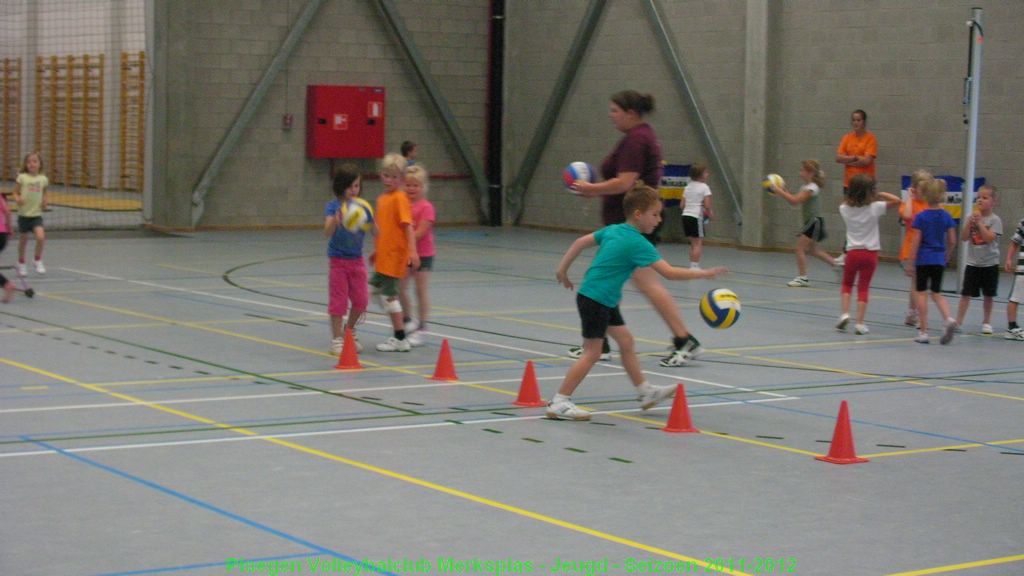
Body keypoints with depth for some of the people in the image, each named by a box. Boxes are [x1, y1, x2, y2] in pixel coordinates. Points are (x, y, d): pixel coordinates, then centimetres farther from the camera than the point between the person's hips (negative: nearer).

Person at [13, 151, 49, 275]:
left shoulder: (43, 179, 0)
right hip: (24, 214, 0)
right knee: (23, 240, 9)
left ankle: (38, 262, 3)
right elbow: (16, 193, 1)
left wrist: (46, 202, -3)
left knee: (41, 237, -20)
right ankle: (21, 264, 32)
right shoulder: (22, 177, -5)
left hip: (36, 214, 0)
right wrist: (18, 199, -19)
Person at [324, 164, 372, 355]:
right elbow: (327, 232, -25)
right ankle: (337, 340, 11)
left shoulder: (363, 206, -3)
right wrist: (335, 220, -44)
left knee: (361, 300, 8)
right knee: (338, 301, 1)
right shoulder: (333, 206, -12)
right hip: (338, 260, -4)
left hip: (356, 259, 4)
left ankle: (350, 333, 30)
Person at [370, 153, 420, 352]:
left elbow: (408, 226, -21)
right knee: (376, 289, 16)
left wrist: (412, 251, -29)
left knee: (388, 294, -5)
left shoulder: (400, 198, -14)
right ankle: (402, 328, 24)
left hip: (395, 254, -9)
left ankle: (400, 339, 4)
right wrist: (376, 250, 24)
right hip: (384, 255, 9)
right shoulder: (382, 198, 11)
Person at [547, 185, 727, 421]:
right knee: (592, 352, -5)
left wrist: (562, 269, 22)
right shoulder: (637, 243, -20)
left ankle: (645, 392, 25)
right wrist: (704, 273, -19)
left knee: (626, 341, 15)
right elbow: (669, 272, -24)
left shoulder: (613, 230, 6)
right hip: (594, 300, -10)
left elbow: (580, 242, 13)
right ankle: (559, 403, -3)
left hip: (605, 301, 10)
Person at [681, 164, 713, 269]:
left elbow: (682, 205, 11)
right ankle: (694, 266, -8)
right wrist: (710, 214, 5)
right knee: (698, 243, -3)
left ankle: (693, 266, 16)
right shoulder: (704, 187, -7)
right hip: (696, 217, -7)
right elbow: (707, 205, -14)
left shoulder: (688, 187, 13)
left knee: (693, 243, 14)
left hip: (686, 215, 7)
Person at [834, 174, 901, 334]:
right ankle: (859, 323, 0)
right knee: (864, 287, 5)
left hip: (853, 252, 2)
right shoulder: (874, 208, -12)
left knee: (847, 284, 19)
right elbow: (897, 200, -5)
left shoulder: (845, 209, -5)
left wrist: (851, 196, 9)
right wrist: (880, 194, 0)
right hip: (870, 252, -2)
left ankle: (845, 313, 1)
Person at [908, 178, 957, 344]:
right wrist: (946, 257, 18)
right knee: (937, 293, 14)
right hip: (939, 260, 4)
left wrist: (911, 262, -3)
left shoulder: (921, 217, -10)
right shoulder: (946, 216, 0)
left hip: (923, 259, -3)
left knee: (921, 293, 5)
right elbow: (952, 241, 3)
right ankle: (949, 319, -12)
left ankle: (923, 332, 5)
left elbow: (916, 241, -9)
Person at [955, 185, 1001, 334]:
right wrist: (969, 223, -17)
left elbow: (989, 238, -20)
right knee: (966, 293, -1)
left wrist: (979, 223, -21)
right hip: (972, 262, 2)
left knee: (988, 295, 10)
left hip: (990, 263, -2)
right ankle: (958, 321, 1)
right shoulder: (971, 217, 2)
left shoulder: (994, 220, -8)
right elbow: (964, 238, -4)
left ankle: (986, 322, 23)